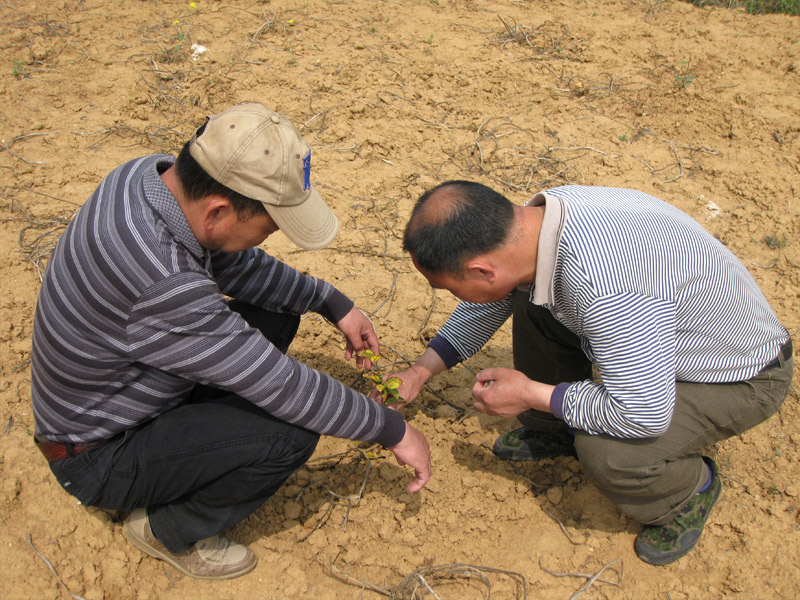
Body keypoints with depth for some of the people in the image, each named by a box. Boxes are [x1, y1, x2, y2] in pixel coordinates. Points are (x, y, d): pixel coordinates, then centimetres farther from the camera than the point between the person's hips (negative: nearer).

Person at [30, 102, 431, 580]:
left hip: (130, 385, 8)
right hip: (102, 459, -8)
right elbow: (283, 386, -31)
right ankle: (169, 531, 3)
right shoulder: (162, 286, -39)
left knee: (276, 314, 6)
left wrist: (334, 304, 0)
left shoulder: (155, 175, -13)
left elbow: (236, 264, 4)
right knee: (292, 433, -23)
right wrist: (393, 430, -18)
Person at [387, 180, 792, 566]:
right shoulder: (536, 216, -14)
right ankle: (553, 430, 22)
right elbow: (491, 301, 4)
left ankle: (692, 490, 6)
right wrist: (422, 369, 3)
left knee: (605, 451, -28)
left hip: (742, 376, -7)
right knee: (534, 307, 2)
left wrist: (531, 394, -23)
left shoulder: (605, 290, -42)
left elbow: (645, 414, -35)